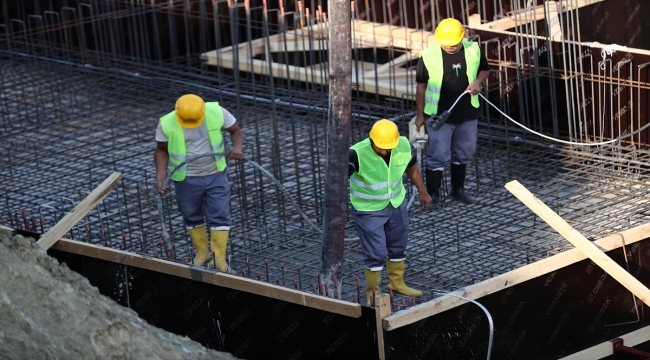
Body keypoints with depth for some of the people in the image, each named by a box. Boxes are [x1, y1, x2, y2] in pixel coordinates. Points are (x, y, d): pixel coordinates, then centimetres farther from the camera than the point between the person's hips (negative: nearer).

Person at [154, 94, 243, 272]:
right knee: (192, 217, 13)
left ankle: (219, 258, 8)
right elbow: (162, 150, -3)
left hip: (216, 175, 0)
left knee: (220, 216, -1)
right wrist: (160, 177, -14)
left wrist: (237, 147, -21)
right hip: (186, 179, 0)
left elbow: (236, 131, 0)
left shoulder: (216, 112, -15)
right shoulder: (167, 123, -17)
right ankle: (202, 253, 33)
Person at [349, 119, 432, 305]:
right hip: (369, 210, -5)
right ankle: (373, 292, 19)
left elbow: (411, 166, 7)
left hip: (396, 205, 6)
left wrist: (422, 191, 13)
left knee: (398, 247, 21)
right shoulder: (358, 153, -31)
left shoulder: (404, 145, -14)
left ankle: (397, 283, 43)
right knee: (376, 254, -1)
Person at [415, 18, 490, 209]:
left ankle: (458, 189, 35)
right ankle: (433, 195, 11)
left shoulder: (473, 50, -7)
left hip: (467, 114, 4)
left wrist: (477, 81, -12)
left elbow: (485, 69, 11)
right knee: (438, 156, -1)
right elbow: (421, 86, -5)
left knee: (464, 154, 17)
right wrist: (420, 115, -3)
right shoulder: (429, 56, -15)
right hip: (439, 115, -4)